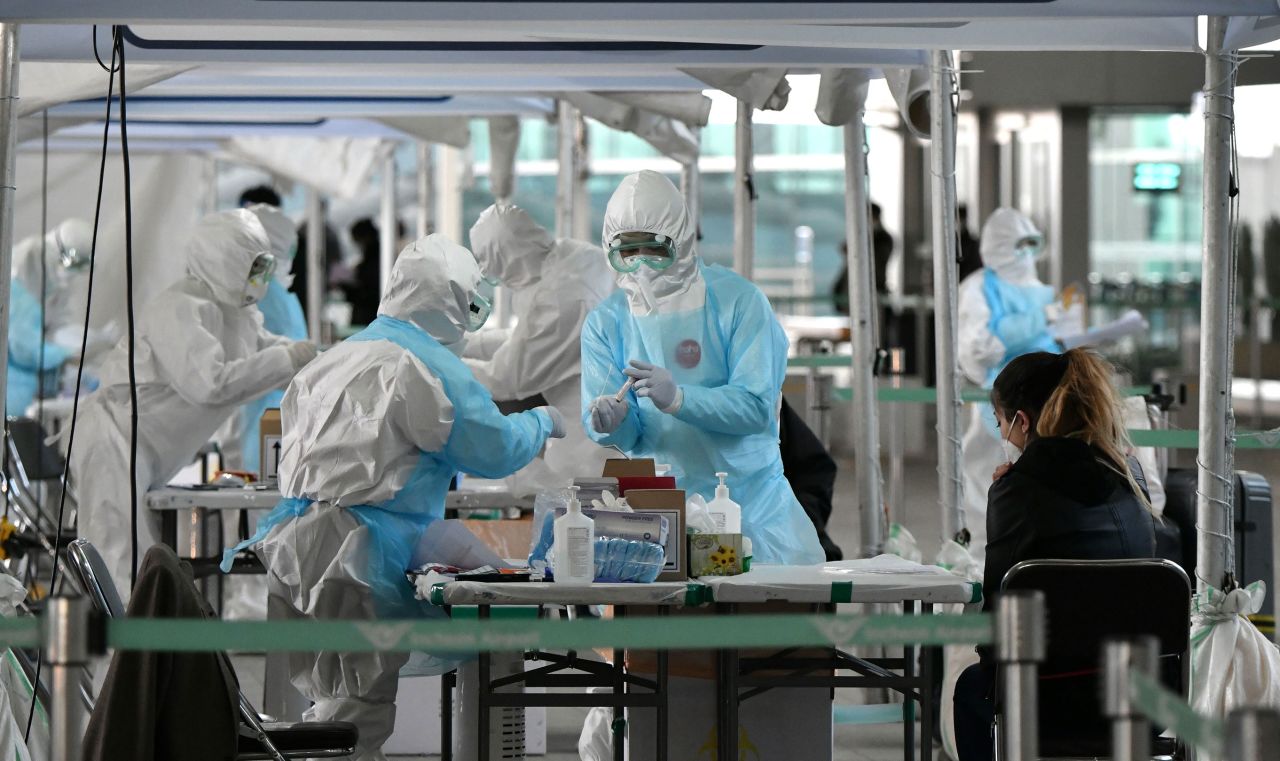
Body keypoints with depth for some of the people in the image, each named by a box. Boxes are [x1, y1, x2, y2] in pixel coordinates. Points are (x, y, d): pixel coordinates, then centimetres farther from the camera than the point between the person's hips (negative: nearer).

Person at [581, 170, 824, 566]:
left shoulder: (737, 300, -8)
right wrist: (612, 423, -28)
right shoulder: (604, 322, 0)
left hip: (752, 496, -1)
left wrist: (677, 398, -32)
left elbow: (757, 406, -17)